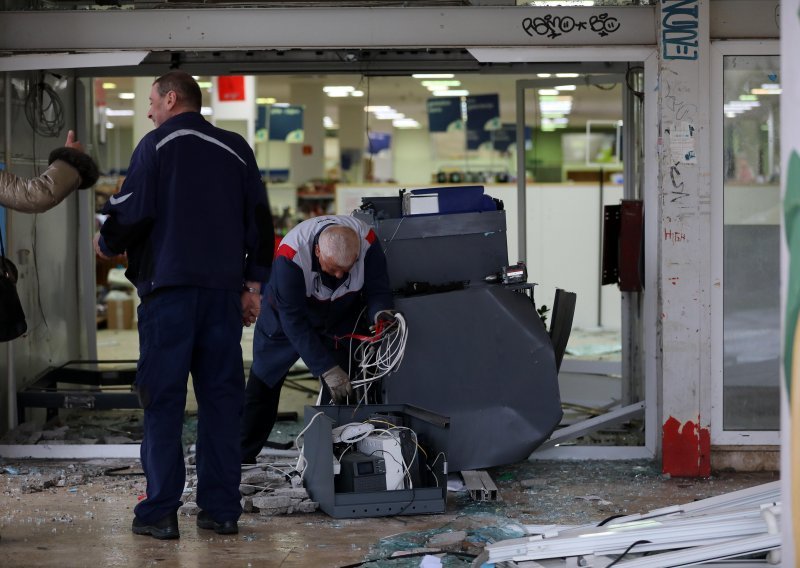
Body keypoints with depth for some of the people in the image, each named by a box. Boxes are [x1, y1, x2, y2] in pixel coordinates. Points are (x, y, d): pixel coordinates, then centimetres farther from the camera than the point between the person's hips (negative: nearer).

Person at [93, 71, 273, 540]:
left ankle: (160, 513, -2)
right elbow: (260, 222, 13)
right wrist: (253, 284, 17)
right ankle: (222, 509, 8)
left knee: (163, 400, -1)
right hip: (224, 289, 4)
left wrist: (107, 244, 13)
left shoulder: (157, 145, -2)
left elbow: (133, 211, -8)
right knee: (221, 397, 8)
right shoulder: (236, 149, 13)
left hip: (169, 289, -4)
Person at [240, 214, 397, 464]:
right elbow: (294, 321, -37)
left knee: (344, 393, -11)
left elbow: (377, 289, -19)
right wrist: (327, 370, -40)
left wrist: (380, 312, -45)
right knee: (263, 387, 2)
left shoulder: (367, 240, -31)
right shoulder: (290, 255, -40)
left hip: (339, 321, 2)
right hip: (285, 320, -2)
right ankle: (239, 460, 13)